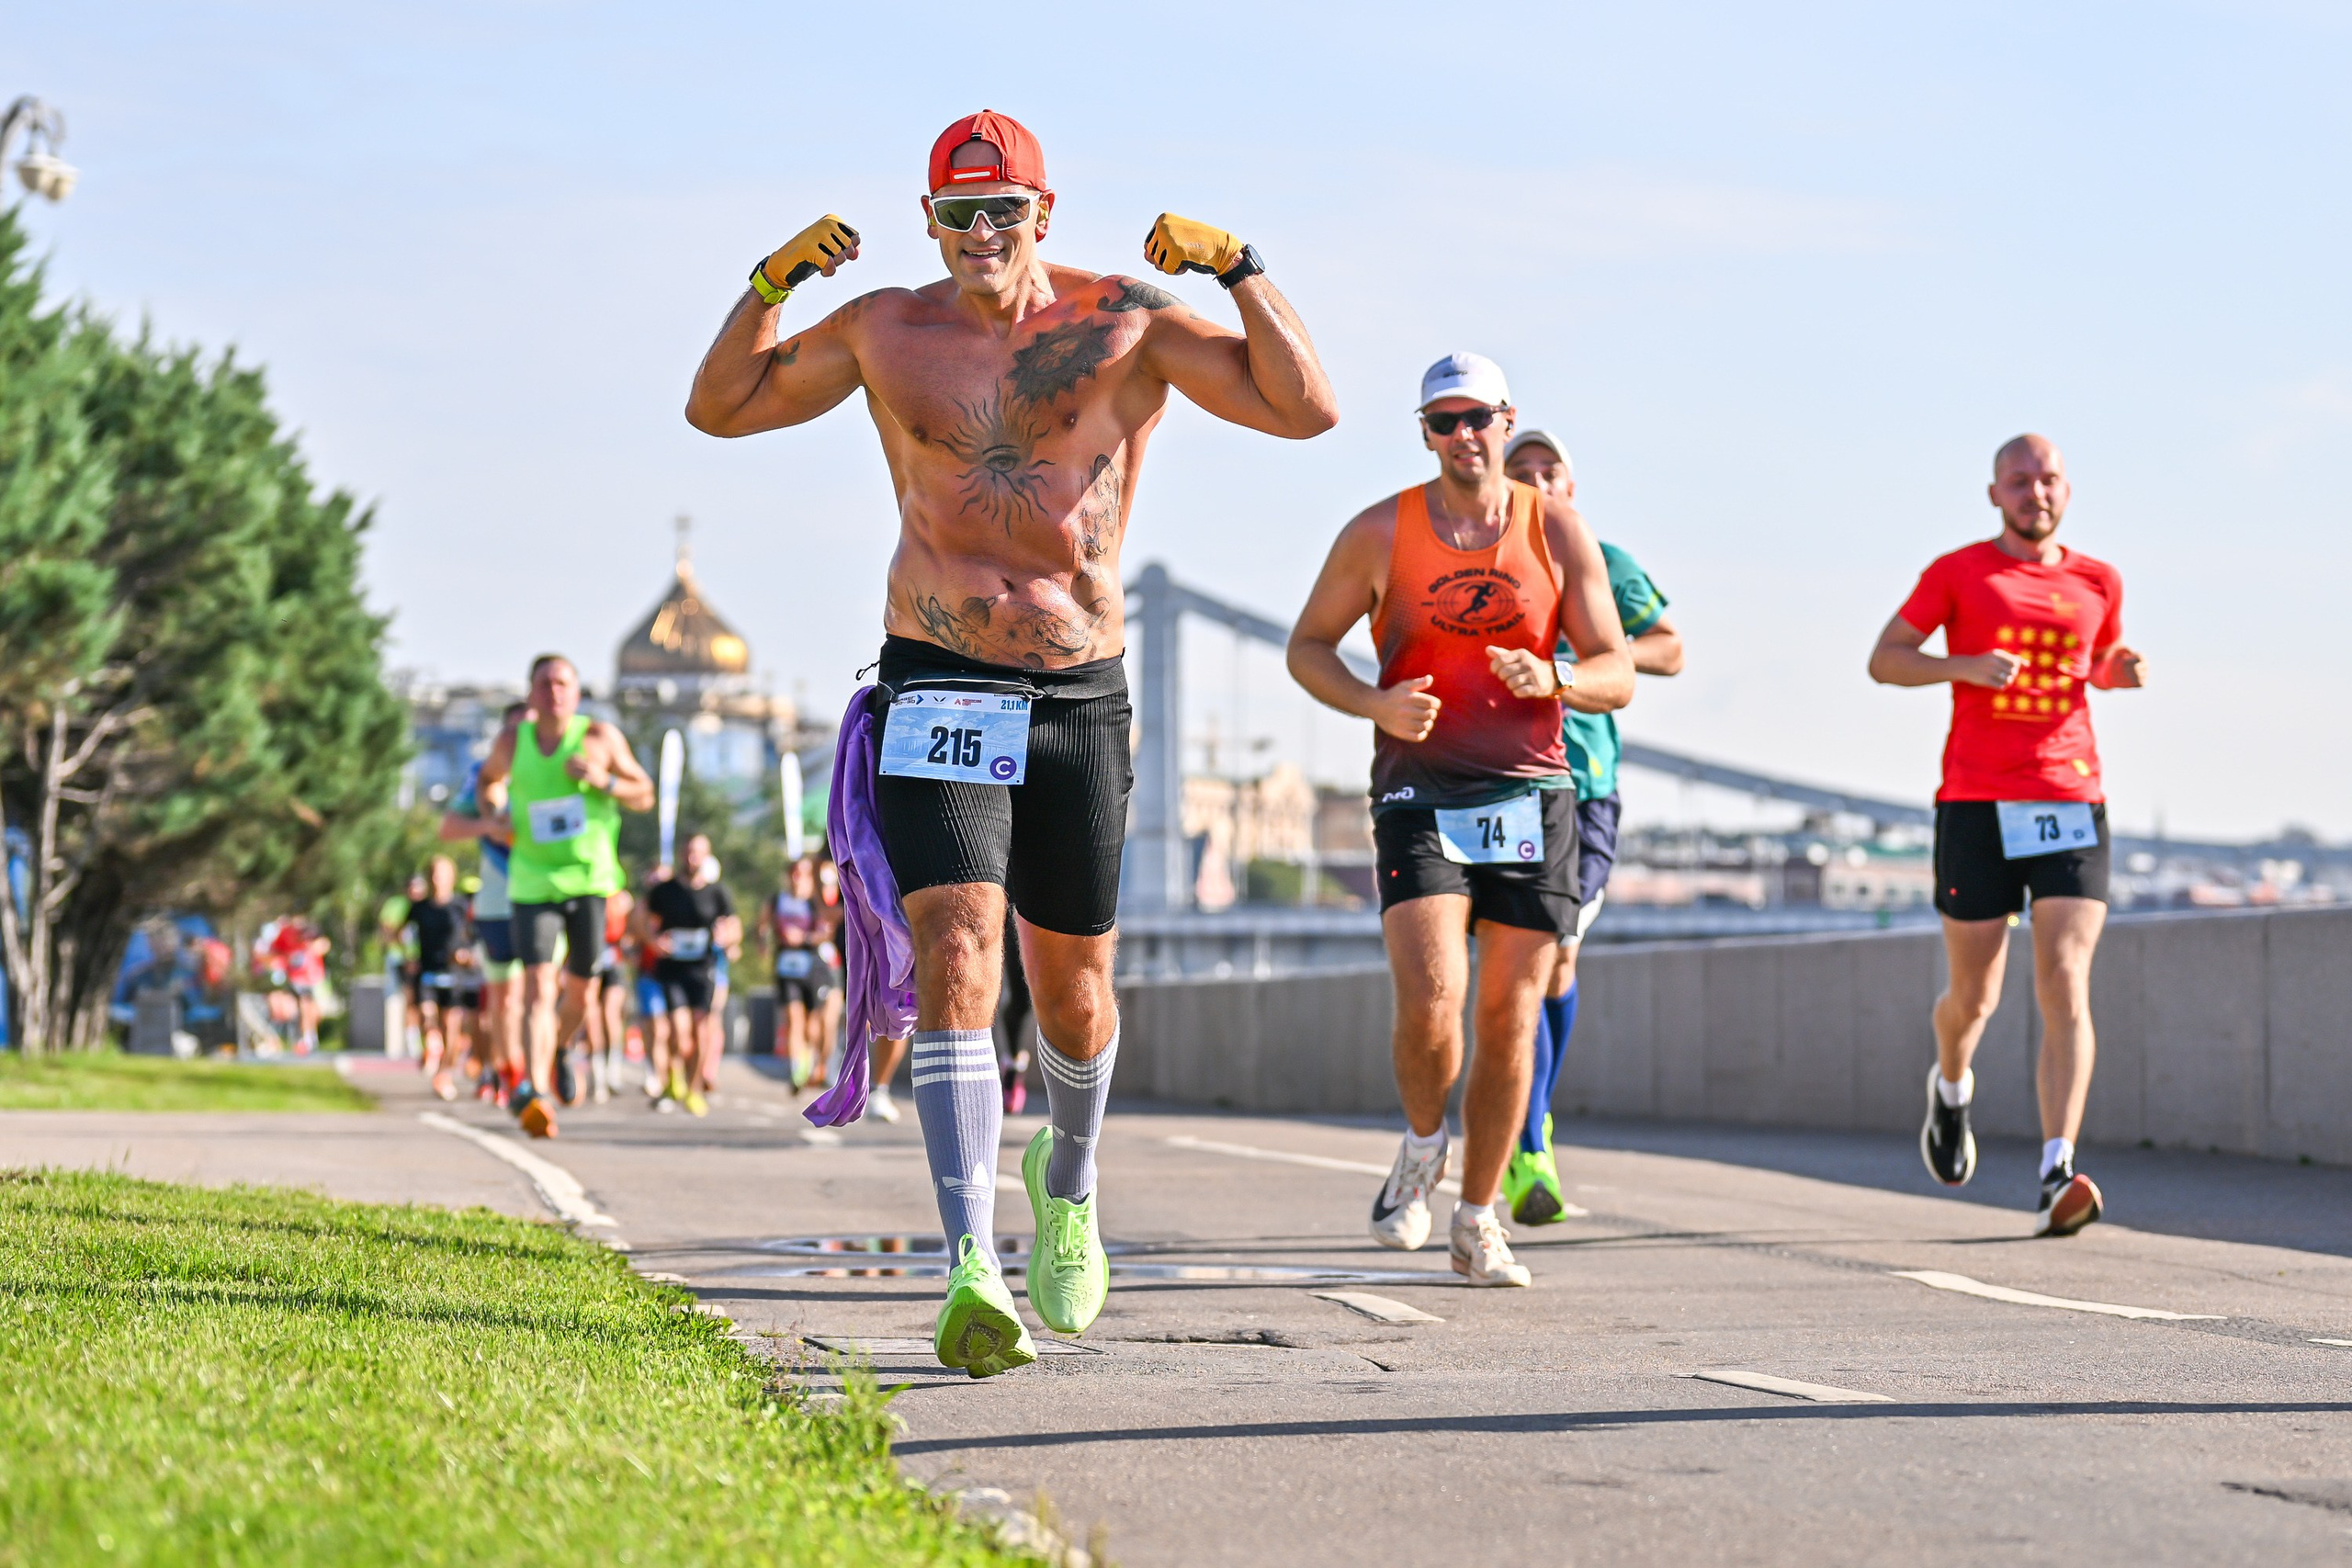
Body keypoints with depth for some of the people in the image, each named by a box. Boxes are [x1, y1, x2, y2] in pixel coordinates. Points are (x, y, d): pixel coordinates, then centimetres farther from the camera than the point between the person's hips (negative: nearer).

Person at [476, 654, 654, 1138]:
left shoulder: (601, 737, -3)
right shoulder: (511, 742, 2)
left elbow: (645, 796, 1)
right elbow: (488, 778, 24)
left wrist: (604, 781, -17)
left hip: (590, 880, 1)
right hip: (533, 883, -1)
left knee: (580, 993, 10)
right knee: (538, 987, -17)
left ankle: (557, 1053, 43)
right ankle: (538, 1095, -27)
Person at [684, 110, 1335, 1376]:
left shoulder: (1129, 324, -1)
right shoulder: (885, 333, 4)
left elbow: (1307, 410, -8)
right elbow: (718, 408, 13)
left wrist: (1239, 267, -18)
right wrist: (770, 284, -3)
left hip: (1081, 699, 1)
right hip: (937, 690, 0)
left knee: (1072, 993, 13)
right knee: (956, 962, -19)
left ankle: (1066, 1187, 45)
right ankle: (973, 1273, -26)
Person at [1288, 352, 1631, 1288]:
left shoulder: (1558, 530, 4)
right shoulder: (1381, 533, 1)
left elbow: (1618, 676, 4)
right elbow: (1308, 647, 9)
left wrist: (1552, 680, -18)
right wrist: (1372, 704, -11)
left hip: (1531, 797, 2)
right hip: (1419, 795, -2)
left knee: (1510, 1017, 3)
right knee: (1430, 1004, -18)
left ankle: (1478, 1221, 18)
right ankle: (1421, 1146, 14)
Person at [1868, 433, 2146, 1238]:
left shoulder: (2098, 582, 12)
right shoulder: (1957, 573, 2)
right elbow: (1883, 659, 4)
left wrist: (2124, 670, 5)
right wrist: (1964, 666, -13)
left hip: (2072, 801, 2)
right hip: (1977, 804, -1)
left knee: (2066, 988, -13)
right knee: (1974, 996, 6)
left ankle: (2058, 1179, -20)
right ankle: (1951, 1088, 43)